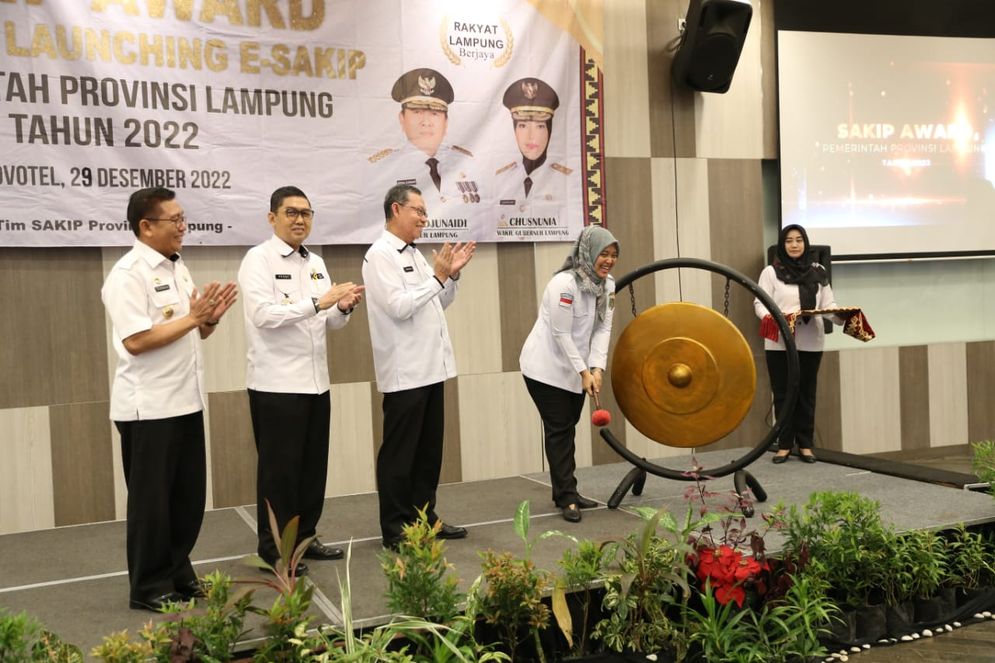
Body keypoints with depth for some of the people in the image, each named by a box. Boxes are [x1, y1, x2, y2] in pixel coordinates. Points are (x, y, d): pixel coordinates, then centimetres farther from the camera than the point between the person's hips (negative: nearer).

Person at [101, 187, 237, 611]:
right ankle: (149, 588, 17)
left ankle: (178, 573, 29)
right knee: (152, 500, 4)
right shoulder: (128, 274, -15)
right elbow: (136, 340, -24)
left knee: (189, 495, 15)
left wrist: (210, 317, -2)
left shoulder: (177, 268, 13)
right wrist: (191, 317, -18)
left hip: (186, 401, 8)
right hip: (148, 408, -8)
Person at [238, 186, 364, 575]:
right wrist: (318, 302, -26)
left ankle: (304, 537, 26)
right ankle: (273, 547, 14)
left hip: (315, 381, 7)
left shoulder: (316, 263, 14)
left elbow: (331, 322, 14)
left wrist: (343, 307, -8)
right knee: (279, 468, 2)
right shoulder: (259, 259, -8)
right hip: (276, 384, -7)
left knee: (313, 465, 13)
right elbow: (263, 314, -21)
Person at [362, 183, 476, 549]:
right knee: (399, 453, 1)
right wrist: (437, 276, -15)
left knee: (429, 450, 15)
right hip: (404, 372, -9)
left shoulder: (415, 254, 15)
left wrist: (452, 275, 5)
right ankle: (395, 530, 11)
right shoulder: (380, 255, -11)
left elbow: (438, 303, 20)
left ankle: (424, 517, 27)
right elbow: (399, 306, -21)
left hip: (431, 367, 9)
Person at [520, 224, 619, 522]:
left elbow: (603, 328, -3)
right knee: (558, 430, -4)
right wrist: (584, 372, -19)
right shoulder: (565, 283, -22)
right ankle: (567, 497, 2)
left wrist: (596, 368, -14)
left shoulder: (607, 284, 1)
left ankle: (565, 493, 22)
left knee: (567, 428, 13)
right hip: (546, 367, -7)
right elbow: (561, 334, -21)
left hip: (574, 369, 7)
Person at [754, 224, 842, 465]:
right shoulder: (771, 272, 1)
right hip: (779, 343, -2)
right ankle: (784, 444, 12)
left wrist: (843, 317, -13)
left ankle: (805, 444, 16)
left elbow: (828, 305, 7)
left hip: (811, 343, 2)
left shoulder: (818, 272, 10)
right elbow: (760, 303, -4)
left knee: (807, 393, 7)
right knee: (783, 393, 3)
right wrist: (770, 318, -25)